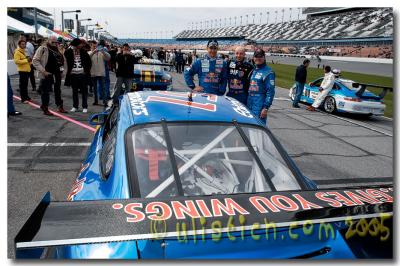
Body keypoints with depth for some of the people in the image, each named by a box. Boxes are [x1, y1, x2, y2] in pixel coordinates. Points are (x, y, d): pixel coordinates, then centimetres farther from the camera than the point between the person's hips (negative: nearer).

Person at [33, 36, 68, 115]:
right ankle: (45, 109, 8)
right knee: (45, 91, 1)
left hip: (57, 74, 6)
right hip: (47, 74, -6)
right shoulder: (43, 49, -7)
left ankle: (60, 107, 27)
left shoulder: (58, 50, 12)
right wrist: (43, 71, -17)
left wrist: (62, 69, 10)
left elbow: (63, 60, 24)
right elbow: (35, 61, -12)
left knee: (58, 91, 16)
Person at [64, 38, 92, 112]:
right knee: (74, 91, 9)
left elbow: (89, 61, 6)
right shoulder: (70, 52, 3)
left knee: (84, 91, 1)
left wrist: (87, 70, 0)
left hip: (82, 74, -1)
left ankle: (84, 107, 8)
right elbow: (65, 54, -15)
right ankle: (75, 106, 18)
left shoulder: (83, 52, 2)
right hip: (73, 74, 1)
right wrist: (71, 47, -11)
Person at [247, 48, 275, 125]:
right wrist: (246, 103, 16)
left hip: (259, 107, -7)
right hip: (249, 105, 7)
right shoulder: (253, 70, 16)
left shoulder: (268, 72, -8)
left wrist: (266, 107, -19)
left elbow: (270, 91, -13)